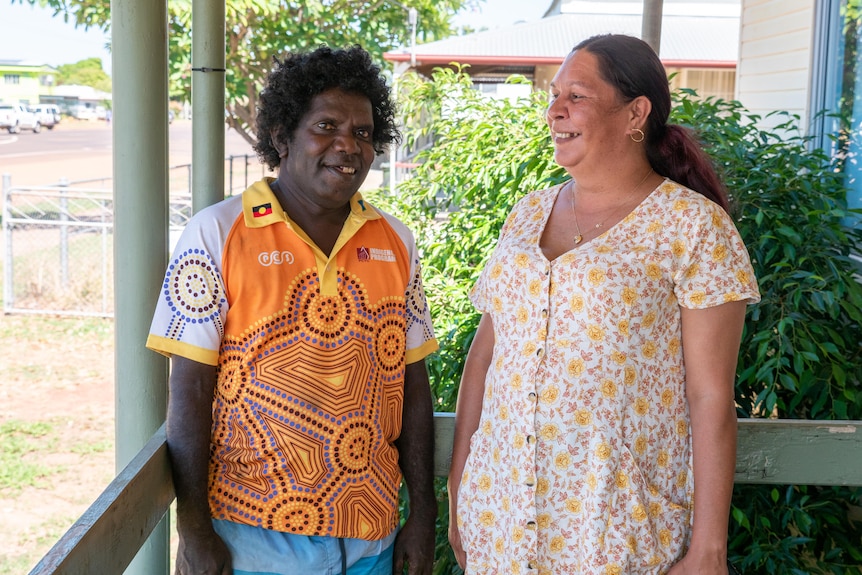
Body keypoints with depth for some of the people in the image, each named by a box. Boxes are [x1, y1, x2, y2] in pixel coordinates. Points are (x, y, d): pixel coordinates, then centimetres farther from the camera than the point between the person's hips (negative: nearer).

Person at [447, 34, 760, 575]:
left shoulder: (694, 226, -9)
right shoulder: (527, 214, 6)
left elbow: (711, 398, -10)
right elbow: (485, 350, 9)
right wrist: (458, 490, 9)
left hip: (620, 529, -4)